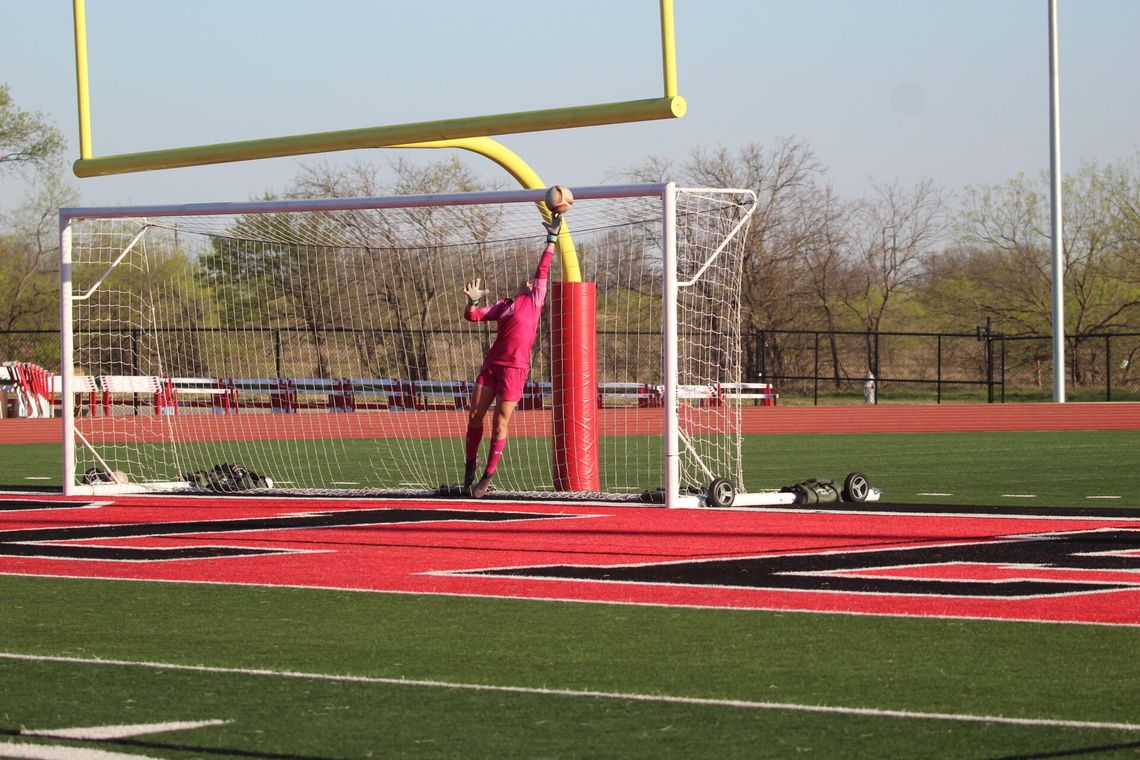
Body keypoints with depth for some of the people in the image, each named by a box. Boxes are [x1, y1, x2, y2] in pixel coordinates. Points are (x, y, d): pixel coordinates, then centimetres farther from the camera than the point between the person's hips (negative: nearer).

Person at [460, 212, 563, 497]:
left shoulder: (535, 300, 10)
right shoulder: (503, 305, 19)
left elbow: (543, 270, 11)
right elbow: (473, 316, 15)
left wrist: (552, 237, 12)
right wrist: (473, 301, -5)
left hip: (515, 367, -4)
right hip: (492, 364, 4)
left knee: (500, 423, -4)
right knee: (475, 415, 1)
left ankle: (488, 476, 2)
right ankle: (470, 466, 16)